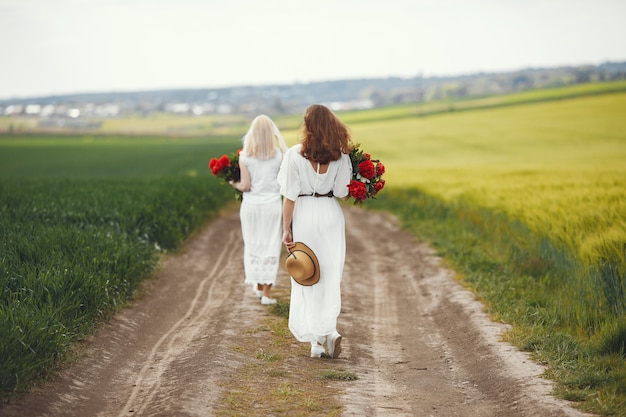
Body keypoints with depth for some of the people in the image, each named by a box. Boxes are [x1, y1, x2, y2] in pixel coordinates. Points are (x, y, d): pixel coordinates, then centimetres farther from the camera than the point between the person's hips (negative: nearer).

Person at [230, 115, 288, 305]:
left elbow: (245, 186, -9)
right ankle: (267, 291, 8)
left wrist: (234, 184, 11)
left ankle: (258, 284, 29)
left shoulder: (245, 156, -7)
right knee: (271, 246, 7)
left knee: (253, 245, 17)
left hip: (251, 205, 0)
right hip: (272, 204, 0)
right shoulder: (278, 154, -5)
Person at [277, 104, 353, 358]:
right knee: (330, 276, 12)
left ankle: (316, 341, 8)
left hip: (304, 215, -2)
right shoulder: (340, 156, -4)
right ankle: (329, 330, -5)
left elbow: (290, 196, -9)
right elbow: (344, 194, -3)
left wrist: (286, 228, -4)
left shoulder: (295, 154, -10)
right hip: (331, 215, 2)